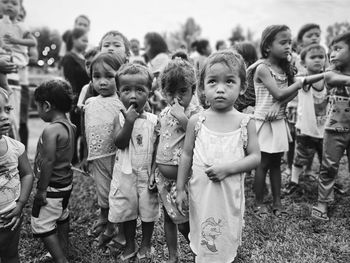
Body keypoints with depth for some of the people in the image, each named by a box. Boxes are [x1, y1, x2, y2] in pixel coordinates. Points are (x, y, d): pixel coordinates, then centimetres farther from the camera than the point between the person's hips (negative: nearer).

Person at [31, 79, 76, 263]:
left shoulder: (51, 130, -24)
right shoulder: (70, 126, 2)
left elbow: (48, 161, -25)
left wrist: (41, 190, -19)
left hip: (53, 186, -9)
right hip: (66, 182, 9)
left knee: (41, 225, 3)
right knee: (61, 216, 24)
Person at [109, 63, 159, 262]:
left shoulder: (153, 120, -7)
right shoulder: (121, 118, -5)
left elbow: (157, 150, -3)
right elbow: (120, 143, -17)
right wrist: (129, 121, -27)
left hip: (147, 174, -1)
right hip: (125, 174, 1)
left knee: (148, 212, 14)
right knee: (127, 212, 15)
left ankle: (146, 246, 36)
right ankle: (130, 245, 36)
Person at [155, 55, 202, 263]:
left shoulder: (196, 113, -14)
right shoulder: (164, 114, 5)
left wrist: (183, 119, -35)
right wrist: (155, 170, 16)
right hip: (163, 174, 6)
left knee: (184, 221, 3)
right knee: (168, 216, 18)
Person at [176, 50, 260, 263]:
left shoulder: (246, 122, -7)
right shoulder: (196, 121, -5)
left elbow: (255, 157, -6)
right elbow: (187, 155, 2)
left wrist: (227, 168, -20)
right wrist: (180, 189, 4)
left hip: (231, 195, 0)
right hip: (201, 192, 1)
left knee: (227, 241, 15)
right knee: (202, 243, 14)